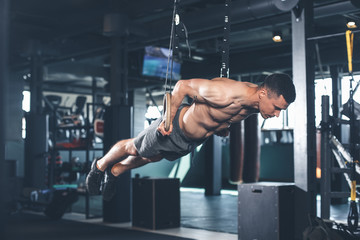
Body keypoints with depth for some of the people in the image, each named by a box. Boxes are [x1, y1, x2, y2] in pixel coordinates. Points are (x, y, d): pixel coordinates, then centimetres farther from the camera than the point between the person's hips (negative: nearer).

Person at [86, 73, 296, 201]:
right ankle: (100, 166, 49)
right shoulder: (226, 93, -43)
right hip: (175, 128, -7)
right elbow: (183, 85, -30)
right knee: (133, 149, 20)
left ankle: (115, 171, 56)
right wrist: (168, 119, -23)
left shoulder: (255, 101, -19)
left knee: (151, 158, 30)